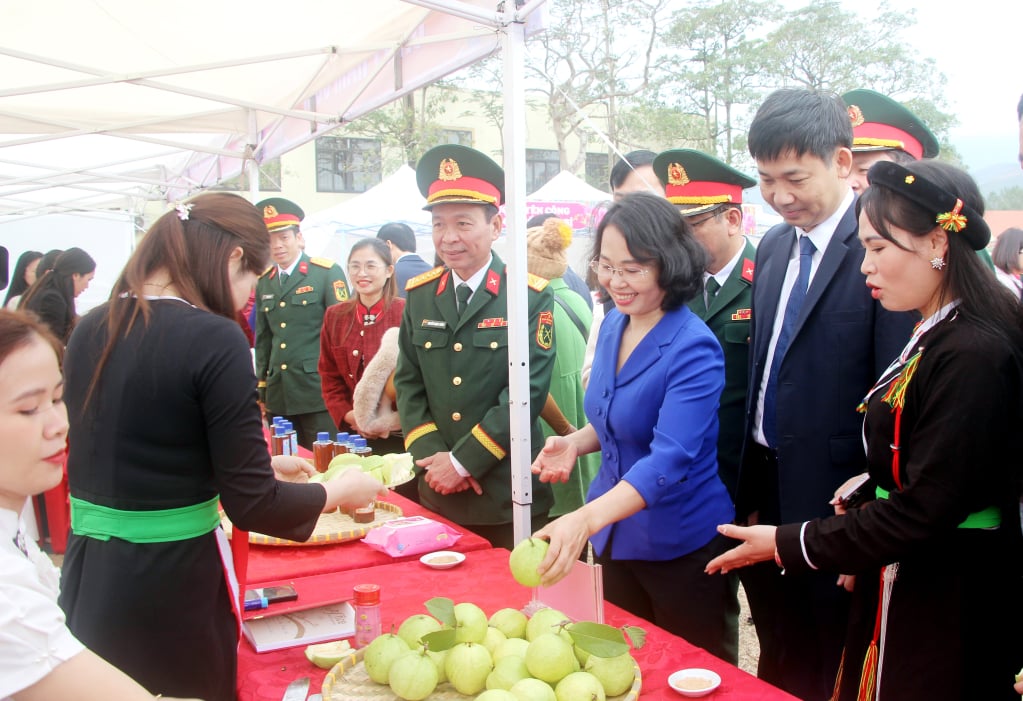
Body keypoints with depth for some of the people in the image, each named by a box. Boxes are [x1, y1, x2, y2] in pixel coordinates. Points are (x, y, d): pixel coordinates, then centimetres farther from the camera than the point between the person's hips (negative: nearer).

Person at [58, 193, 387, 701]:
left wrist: (262, 462, 22)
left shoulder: (90, 329, 4)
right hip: (168, 583, -6)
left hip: (85, 578, 7)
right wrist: (338, 492, 0)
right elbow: (251, 504, -18)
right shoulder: (215, 338, -18)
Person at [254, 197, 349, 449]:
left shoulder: (327, 272, -1)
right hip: (279, 396, 5)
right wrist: (261, 391, 16)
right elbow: (264, 339, 19)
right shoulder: (264, 282, 14)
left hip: (318, 392, -4)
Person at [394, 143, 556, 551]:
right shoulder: (419, 294, 5)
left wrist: (463, 461, -14)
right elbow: (408, 385, 6)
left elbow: (528, 391, -13)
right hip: (437, 493, 4)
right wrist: (432, 457, -8)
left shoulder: (529, 296, -8)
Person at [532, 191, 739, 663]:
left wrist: (586, 519, -44)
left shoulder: (694, 349, -22)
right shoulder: (612, 326, 1)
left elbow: (671, 457, -32)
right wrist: (575, 442, -6)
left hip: (683, 549, -7)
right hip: (616, 538, 7)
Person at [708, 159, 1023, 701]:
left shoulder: (974, 355, -22)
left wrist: (788, 544, -17)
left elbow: (924, 509, -23)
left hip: (944, 607, -9)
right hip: (899, 585, 9)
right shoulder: (932, 336, 8)